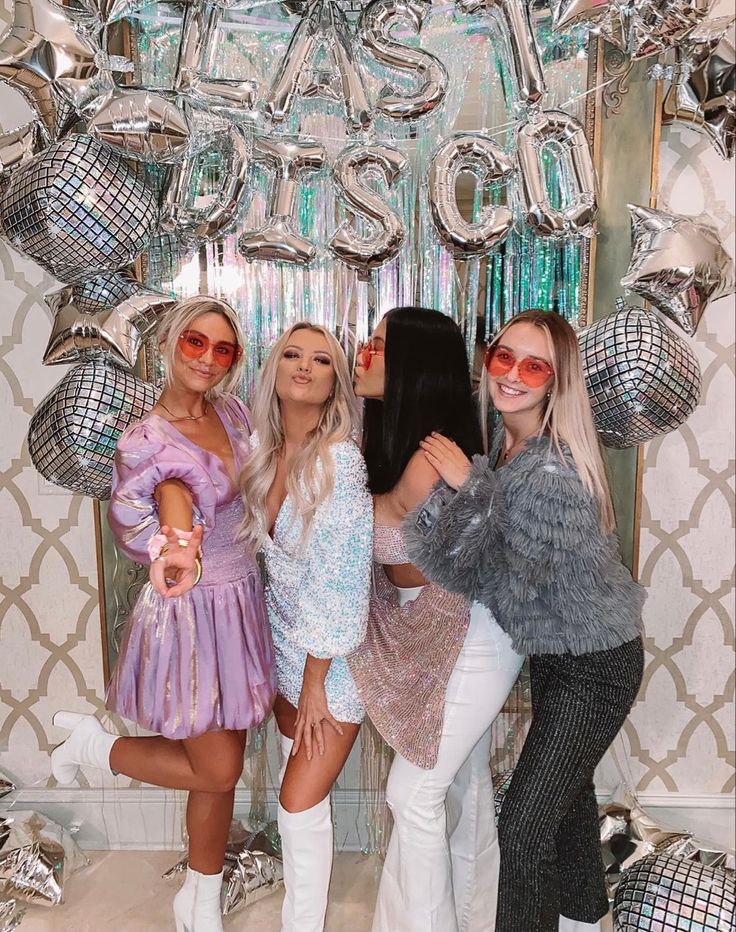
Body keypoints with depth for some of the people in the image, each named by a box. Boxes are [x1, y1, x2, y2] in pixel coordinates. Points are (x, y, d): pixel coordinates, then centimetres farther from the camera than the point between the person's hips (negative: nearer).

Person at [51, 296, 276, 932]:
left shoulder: (234, 413, 2)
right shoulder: (148, 441, -17)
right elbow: (173, 498, -38)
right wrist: (179, 551, -58)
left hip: (241, 601, 6)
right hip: (190, 610, -6)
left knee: (221, 767, 16)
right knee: (217, 770, 5)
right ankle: (92, 743, 28)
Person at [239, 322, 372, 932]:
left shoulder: (340, 461, -22)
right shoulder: (267, 456, -2)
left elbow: (340, 582, -20)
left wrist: (314, 681, -13)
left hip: (336, 654, -6)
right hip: (288, 641, 6)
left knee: (301, 802, 0)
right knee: (297, 783, 18)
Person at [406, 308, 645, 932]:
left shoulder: (551, 473, -31)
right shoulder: (502, 448, -4)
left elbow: (508, 585, -28)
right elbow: (480, 563, 2)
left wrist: (469, 487, -29)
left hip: (595, 666, -9)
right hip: (555, 649, 9)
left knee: (525, 823, -3)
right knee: (567, 787, 27)